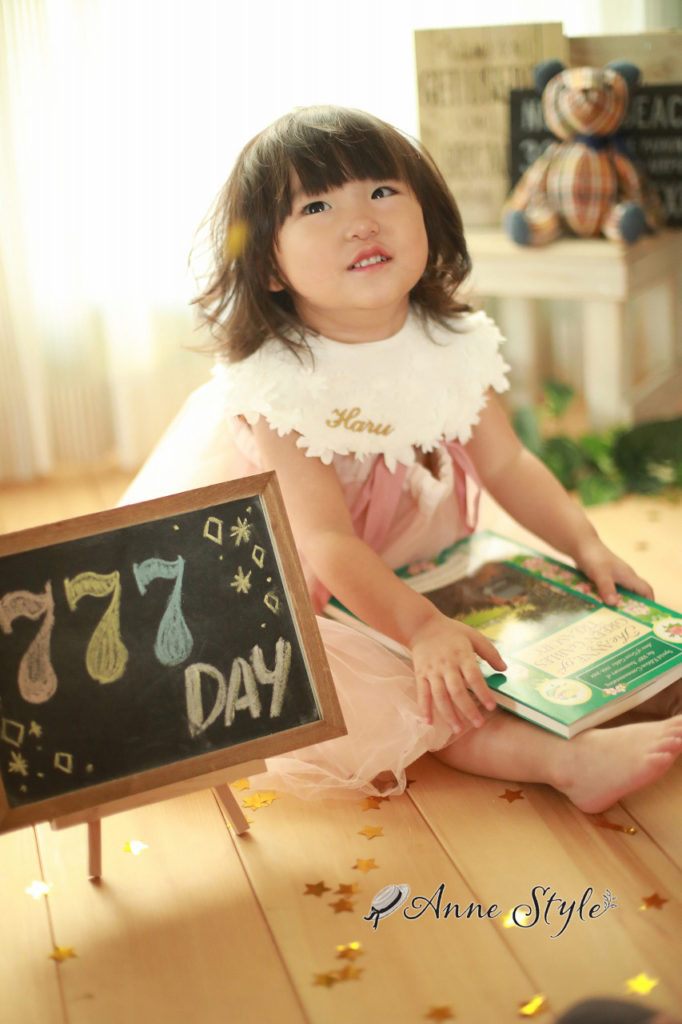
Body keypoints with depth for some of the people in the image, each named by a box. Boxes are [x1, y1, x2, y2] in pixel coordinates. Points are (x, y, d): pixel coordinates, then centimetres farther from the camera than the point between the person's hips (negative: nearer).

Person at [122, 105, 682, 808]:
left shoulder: (453, 344, -11)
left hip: (386, 568, 8)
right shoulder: (276, 379, -29)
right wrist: (422, 629, -41)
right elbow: (324, 539, -32)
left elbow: (507, 465, -3)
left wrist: (585, 544, -14)